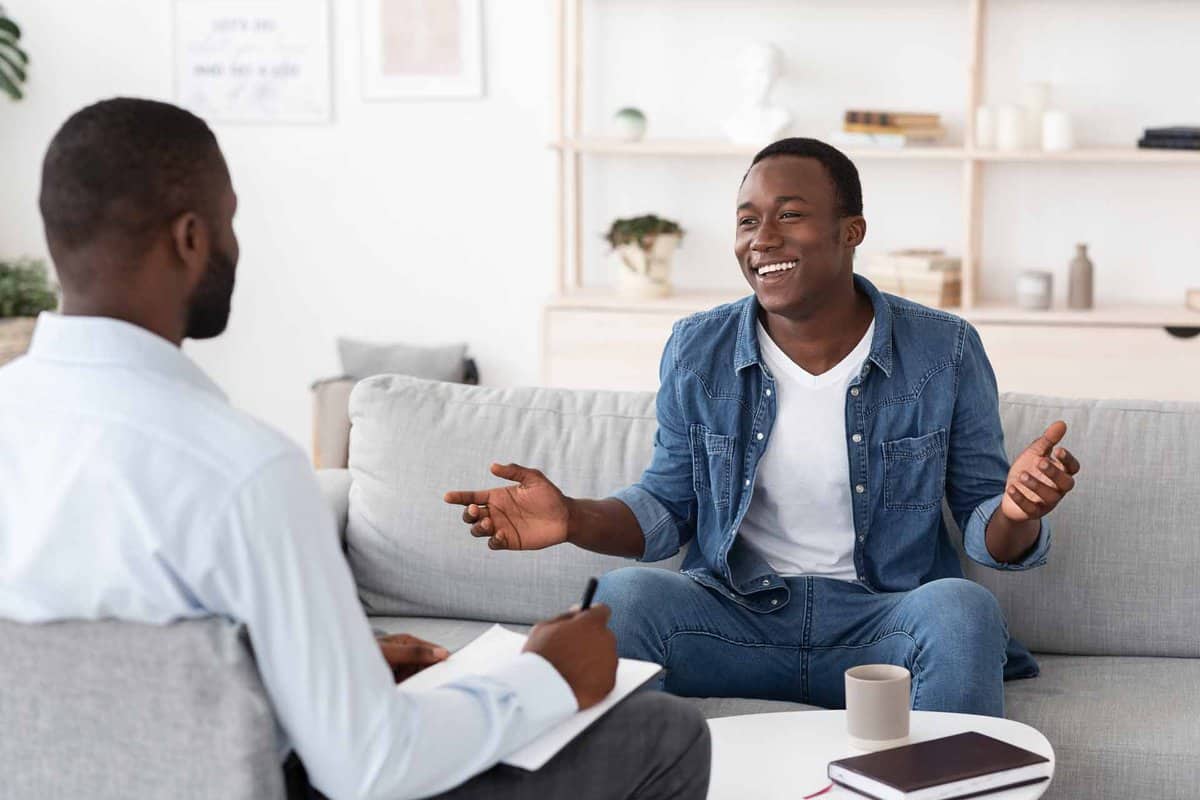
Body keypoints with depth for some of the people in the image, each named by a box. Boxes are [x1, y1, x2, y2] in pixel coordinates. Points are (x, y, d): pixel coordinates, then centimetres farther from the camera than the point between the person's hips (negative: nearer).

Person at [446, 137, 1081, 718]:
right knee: (623, 594, -28)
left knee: (962, 608, -33)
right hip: (735, 614, 1)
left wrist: (1016, 513, -24)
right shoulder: (696, 351, 2)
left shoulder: (945, 352, -3)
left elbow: (983, 527, 2)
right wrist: (573, 519, -10)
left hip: (881, 622, -1)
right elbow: (668, 507, 10)